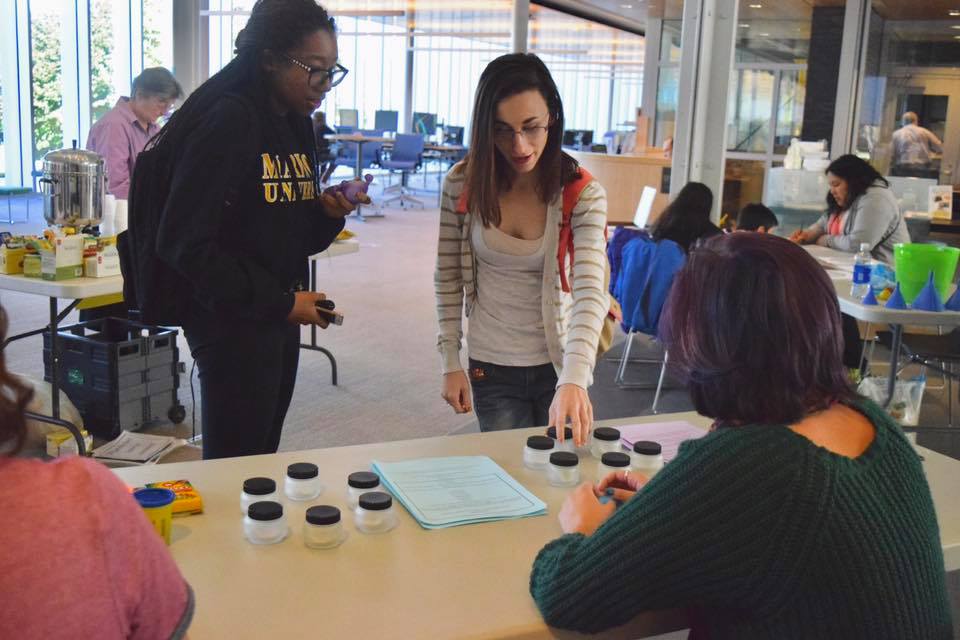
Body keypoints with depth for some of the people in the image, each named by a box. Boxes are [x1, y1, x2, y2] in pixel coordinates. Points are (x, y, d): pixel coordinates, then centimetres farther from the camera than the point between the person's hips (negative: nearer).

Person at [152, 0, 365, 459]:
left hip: (280, 319, 8)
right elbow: (184, 242, -20)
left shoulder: (296, 125, 9)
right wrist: (280, 301, -17)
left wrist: (328, 212, -6)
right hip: (233, 323, -8)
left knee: (263, 463, 16)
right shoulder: (229, 120, -15)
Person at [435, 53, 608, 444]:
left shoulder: (583, 195, -17)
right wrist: (450, 361, -3)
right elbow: (448, 277, 0)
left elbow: (589, 292, -27)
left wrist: (573, 380, -40)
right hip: (491, 367, 1)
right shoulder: (463, 184, -10)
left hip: (560, 364, 0)